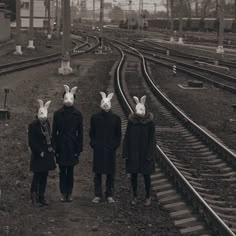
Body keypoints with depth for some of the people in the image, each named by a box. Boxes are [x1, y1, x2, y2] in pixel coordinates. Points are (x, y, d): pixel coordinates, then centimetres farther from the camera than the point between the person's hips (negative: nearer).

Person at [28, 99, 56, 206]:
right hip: (38, 156, -7)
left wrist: (51, 148, 6)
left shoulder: (47, 123, 9)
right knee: (37, 176, -4)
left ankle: (41, 197, 17)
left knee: (44, 177, 10)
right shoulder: (33, 125, -11)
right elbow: (32, 142, -12)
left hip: (47, 155, 7)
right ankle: (34, 199, 1)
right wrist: (40, 152, -14)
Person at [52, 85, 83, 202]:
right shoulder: (57, 114, 0)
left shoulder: (78, 114, 0)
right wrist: (55, 147, -2)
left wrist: (79, 148, -1)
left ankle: (69, 193, 11)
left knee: (70, 171, 5)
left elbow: (80, 133, 2)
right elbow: (54, 132, 2)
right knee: (62, 171, 4)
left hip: (72, 147, 0)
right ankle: (63, 193, 9)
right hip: (61, 147, 0)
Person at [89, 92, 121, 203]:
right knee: (98, 173, 3)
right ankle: (98, 195, 9)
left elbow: (118, 134, 6)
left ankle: (109, 195, 12)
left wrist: (115, 145, -3)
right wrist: (94, 144, -4)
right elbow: (91, 133, 6)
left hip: (110, 149, 0)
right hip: (98, 150, 0)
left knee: (110, 173, 4)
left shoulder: (116, 118, 2)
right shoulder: (95, 117, 2)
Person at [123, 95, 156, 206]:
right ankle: (134, 196, 22)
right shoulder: (131, 121, -6)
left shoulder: (150, 122, -11)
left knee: (146, 175, 5)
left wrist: (150, 154, -10)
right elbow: (127, 137, -1)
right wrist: (126, 153, -3)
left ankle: (148, 196, 20)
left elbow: (152, 138, -7)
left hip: (145, 152, -2)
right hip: (133, 152, 2)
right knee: (134, 174, 9)